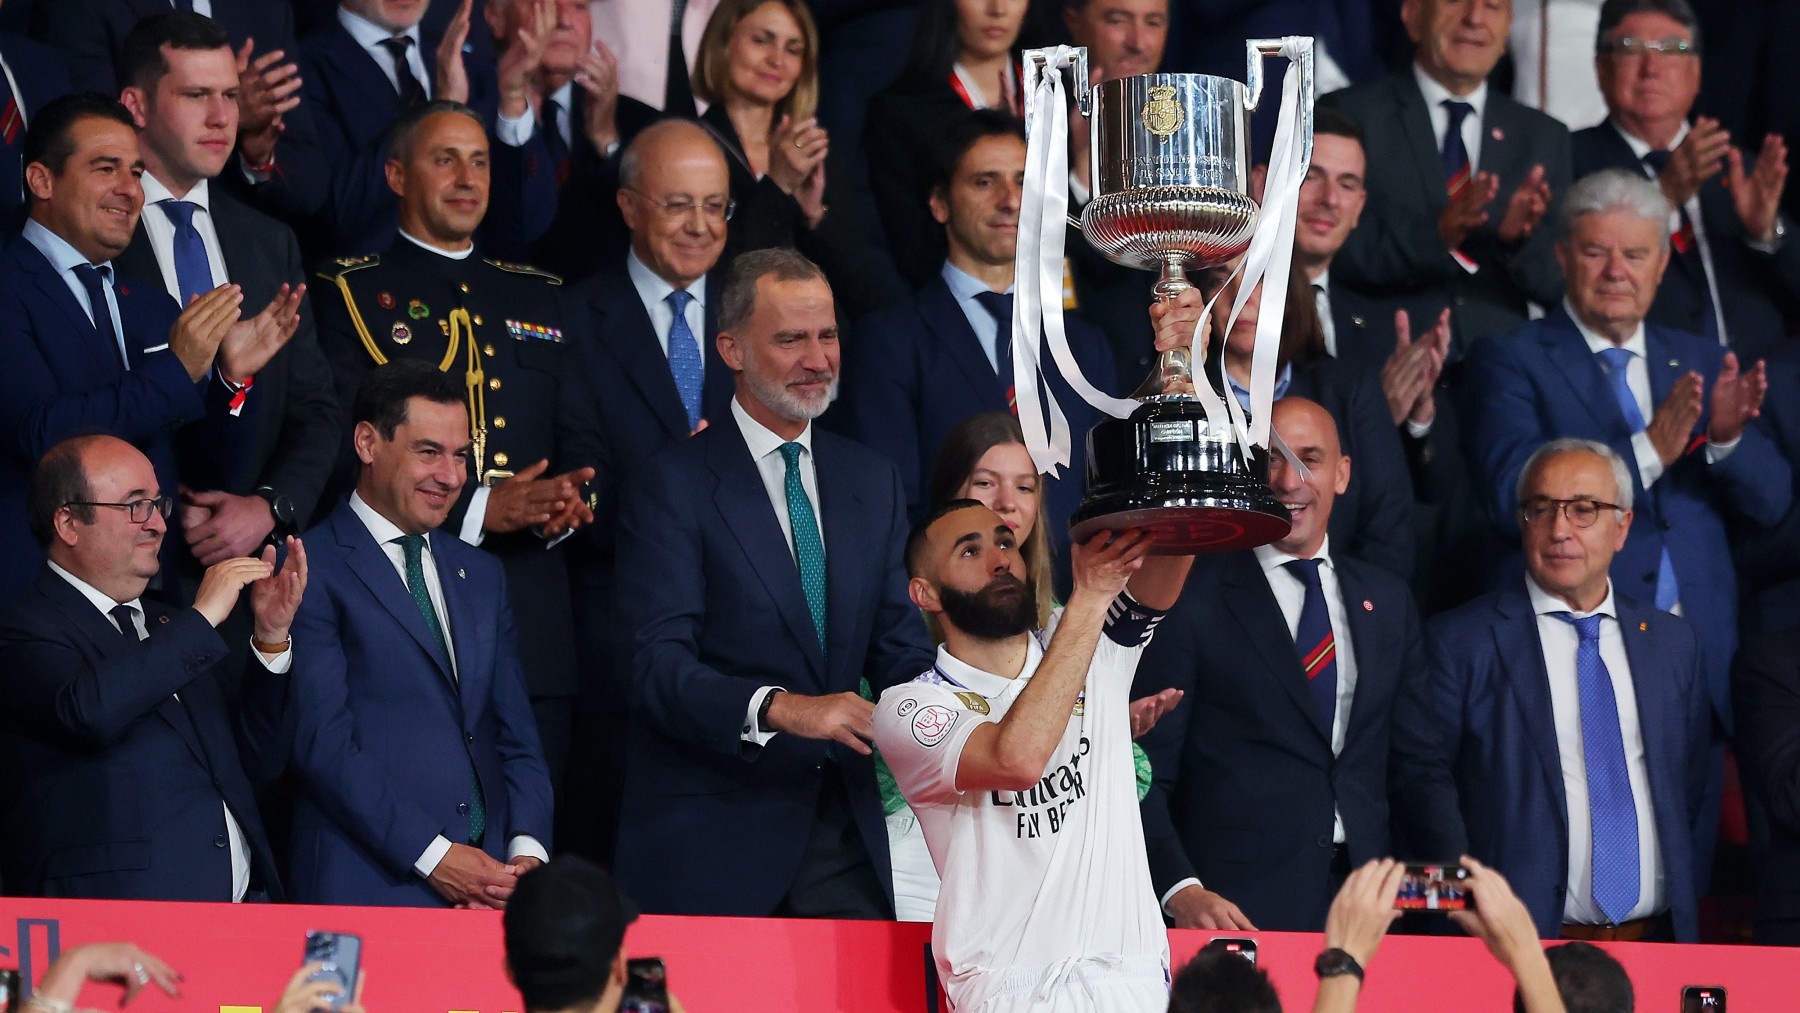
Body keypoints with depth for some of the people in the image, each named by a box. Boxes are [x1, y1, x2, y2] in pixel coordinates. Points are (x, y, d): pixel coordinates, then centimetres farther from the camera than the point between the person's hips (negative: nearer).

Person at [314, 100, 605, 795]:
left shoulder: (535, 298, 21)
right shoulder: (352, 296, 4)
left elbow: (582, 441, 17)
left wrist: (567, 504, -7)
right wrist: (476, 510, -17)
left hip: (534, 620, 5)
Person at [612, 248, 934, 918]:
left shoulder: (872, 483, 16)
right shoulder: (671, 486, -4)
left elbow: (898, 652, 13)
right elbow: (660, 665, -14)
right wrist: (778, 708, -30)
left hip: (844, 839, 5)